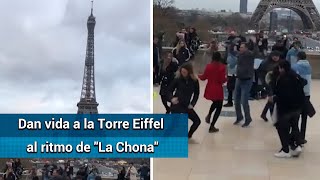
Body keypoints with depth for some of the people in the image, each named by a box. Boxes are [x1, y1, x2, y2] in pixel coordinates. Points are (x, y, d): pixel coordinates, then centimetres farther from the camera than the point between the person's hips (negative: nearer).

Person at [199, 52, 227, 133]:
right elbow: (222, 80, -15)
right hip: (218, 90, -4)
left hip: (209, 89, 4)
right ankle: (212, 127, 6)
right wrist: (226, 79, 6)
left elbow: (204, 77, 3)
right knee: (219, 107, 10)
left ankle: (209, 115, 10)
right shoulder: (222, 67, -12)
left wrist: (199, 75, 24)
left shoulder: (208, 66, -4)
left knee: (215, 103, 32)